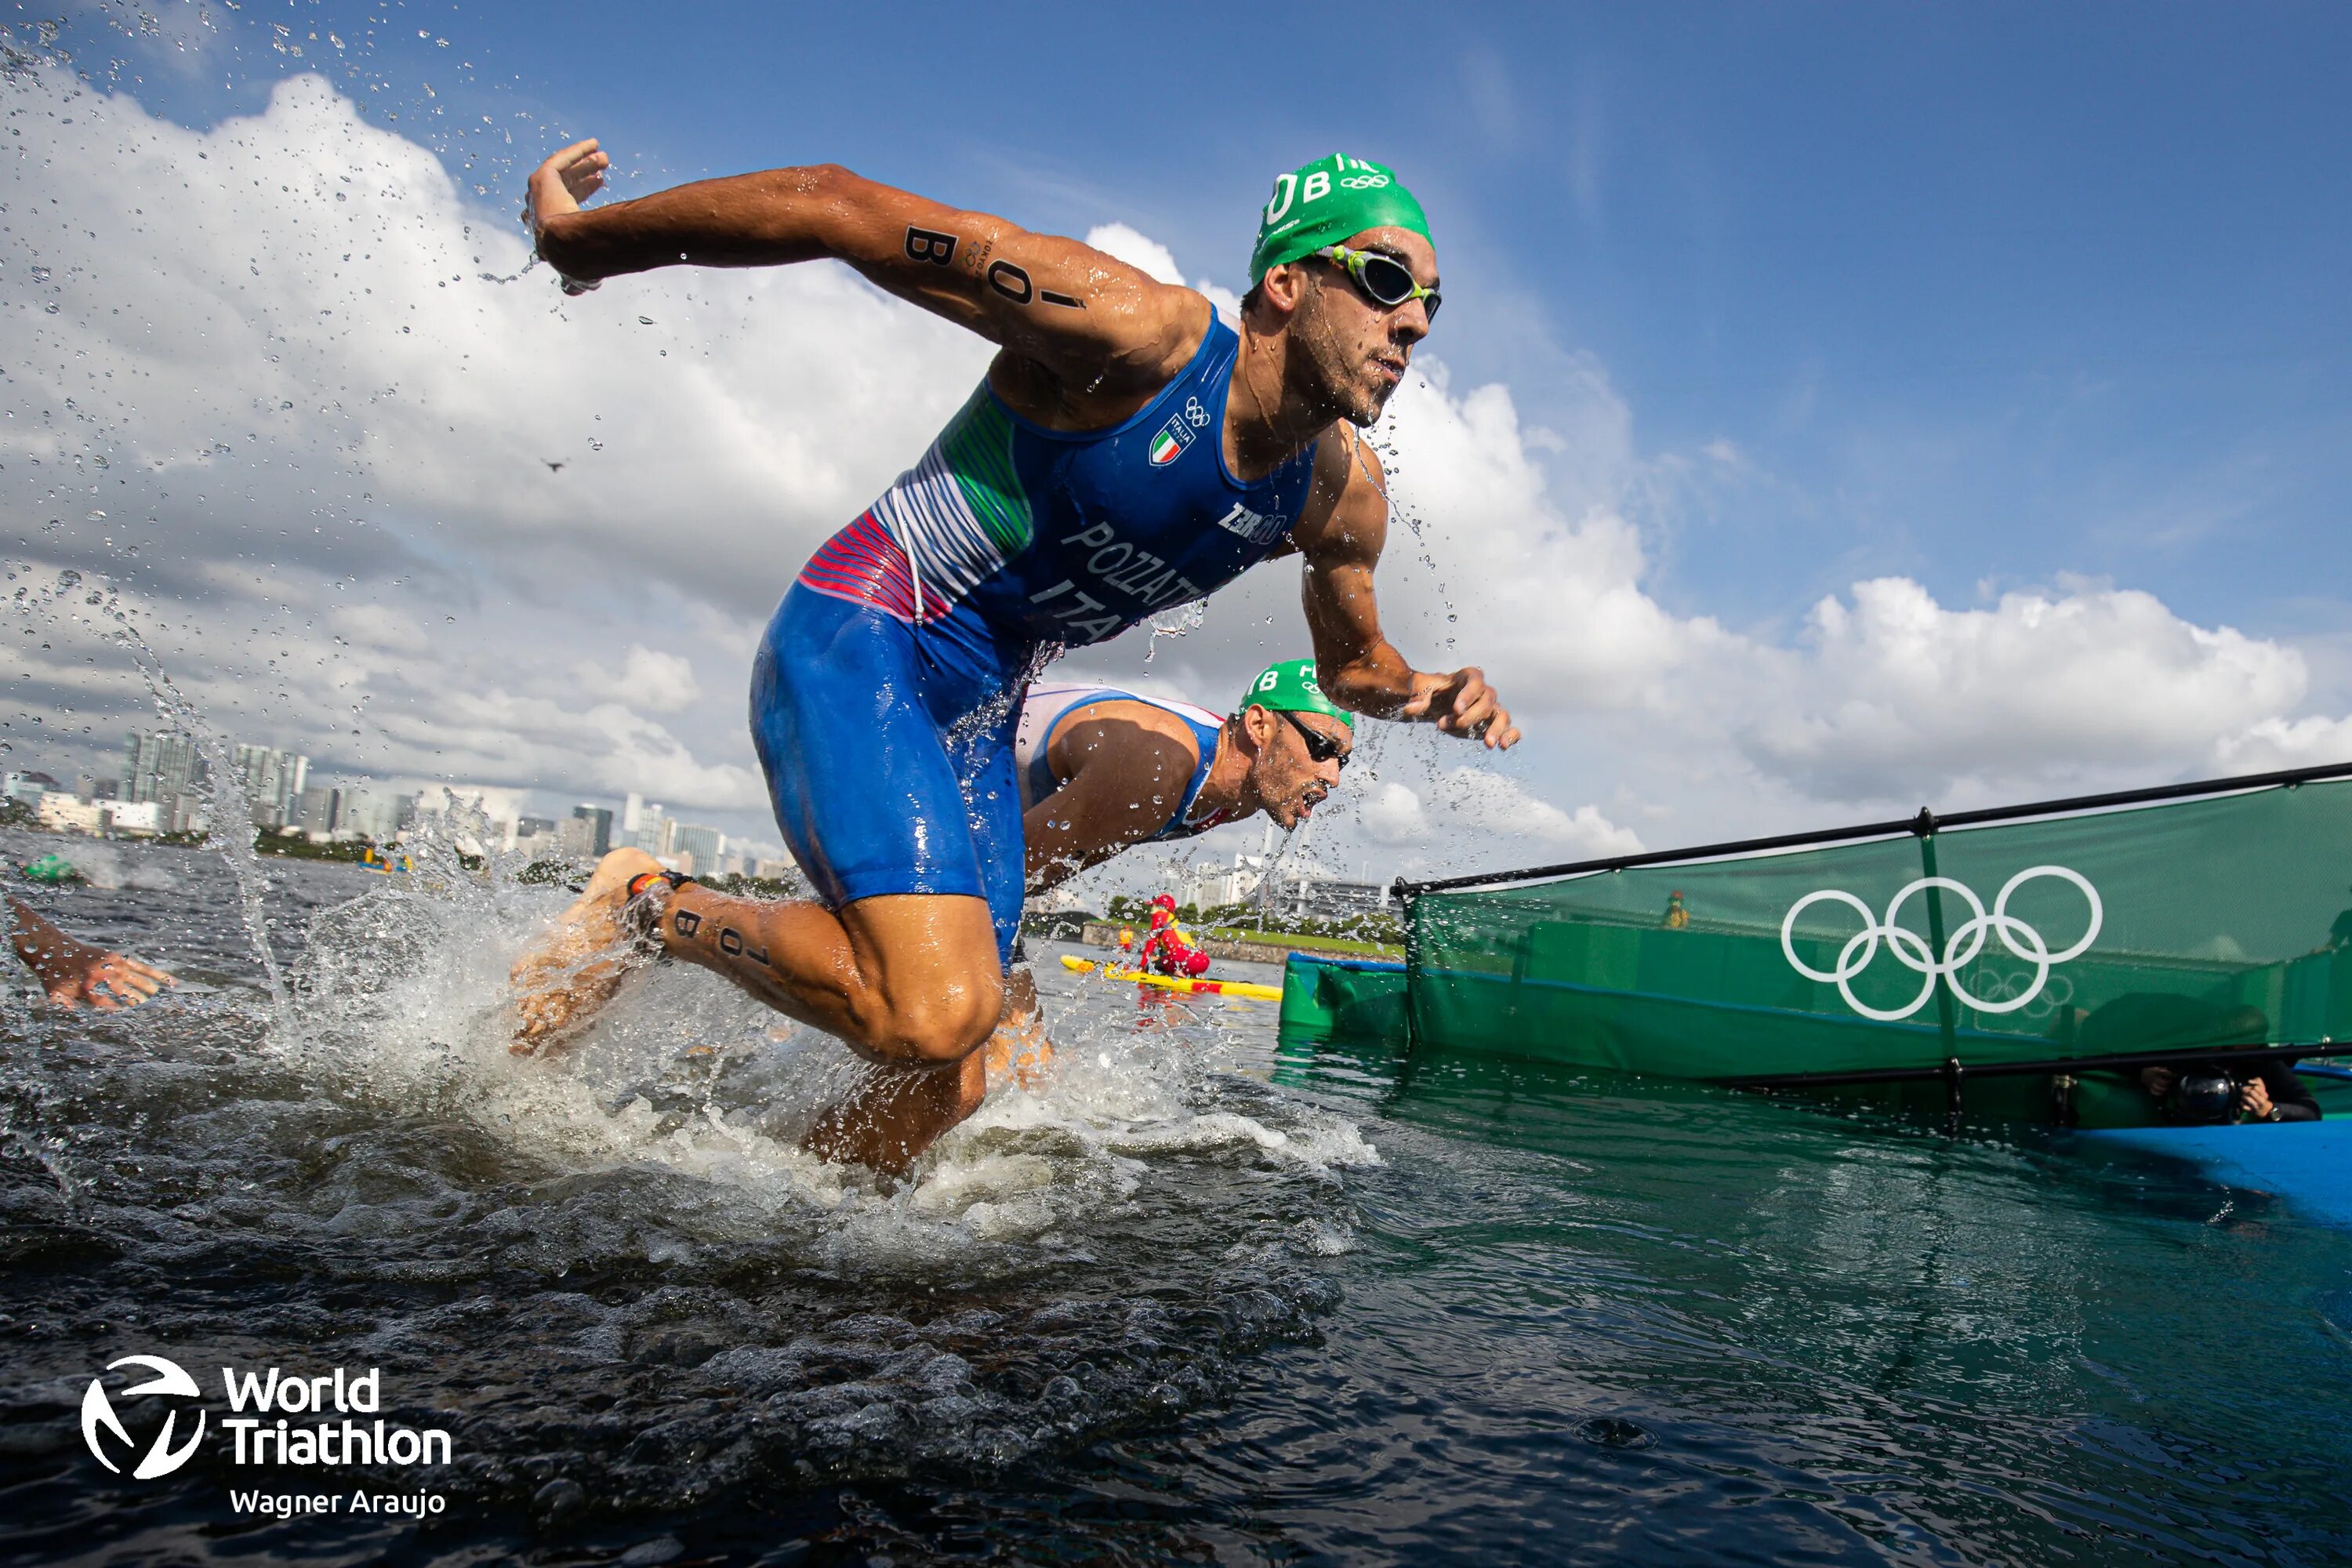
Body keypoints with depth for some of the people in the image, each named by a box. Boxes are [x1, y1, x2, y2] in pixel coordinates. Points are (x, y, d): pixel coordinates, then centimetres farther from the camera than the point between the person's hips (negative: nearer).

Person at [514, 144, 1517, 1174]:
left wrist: (1424, 693, -3)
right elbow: (839, 210, -17)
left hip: (981, 720, 7)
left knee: (946, 1086, 3)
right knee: (937, 1011, -28)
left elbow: (1351, 661, 21)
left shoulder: (1343, 494, 3)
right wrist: (578, 243, -10)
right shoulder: (1143, 332, -19)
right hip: (857, 640, -7)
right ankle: (647, 904, -3)